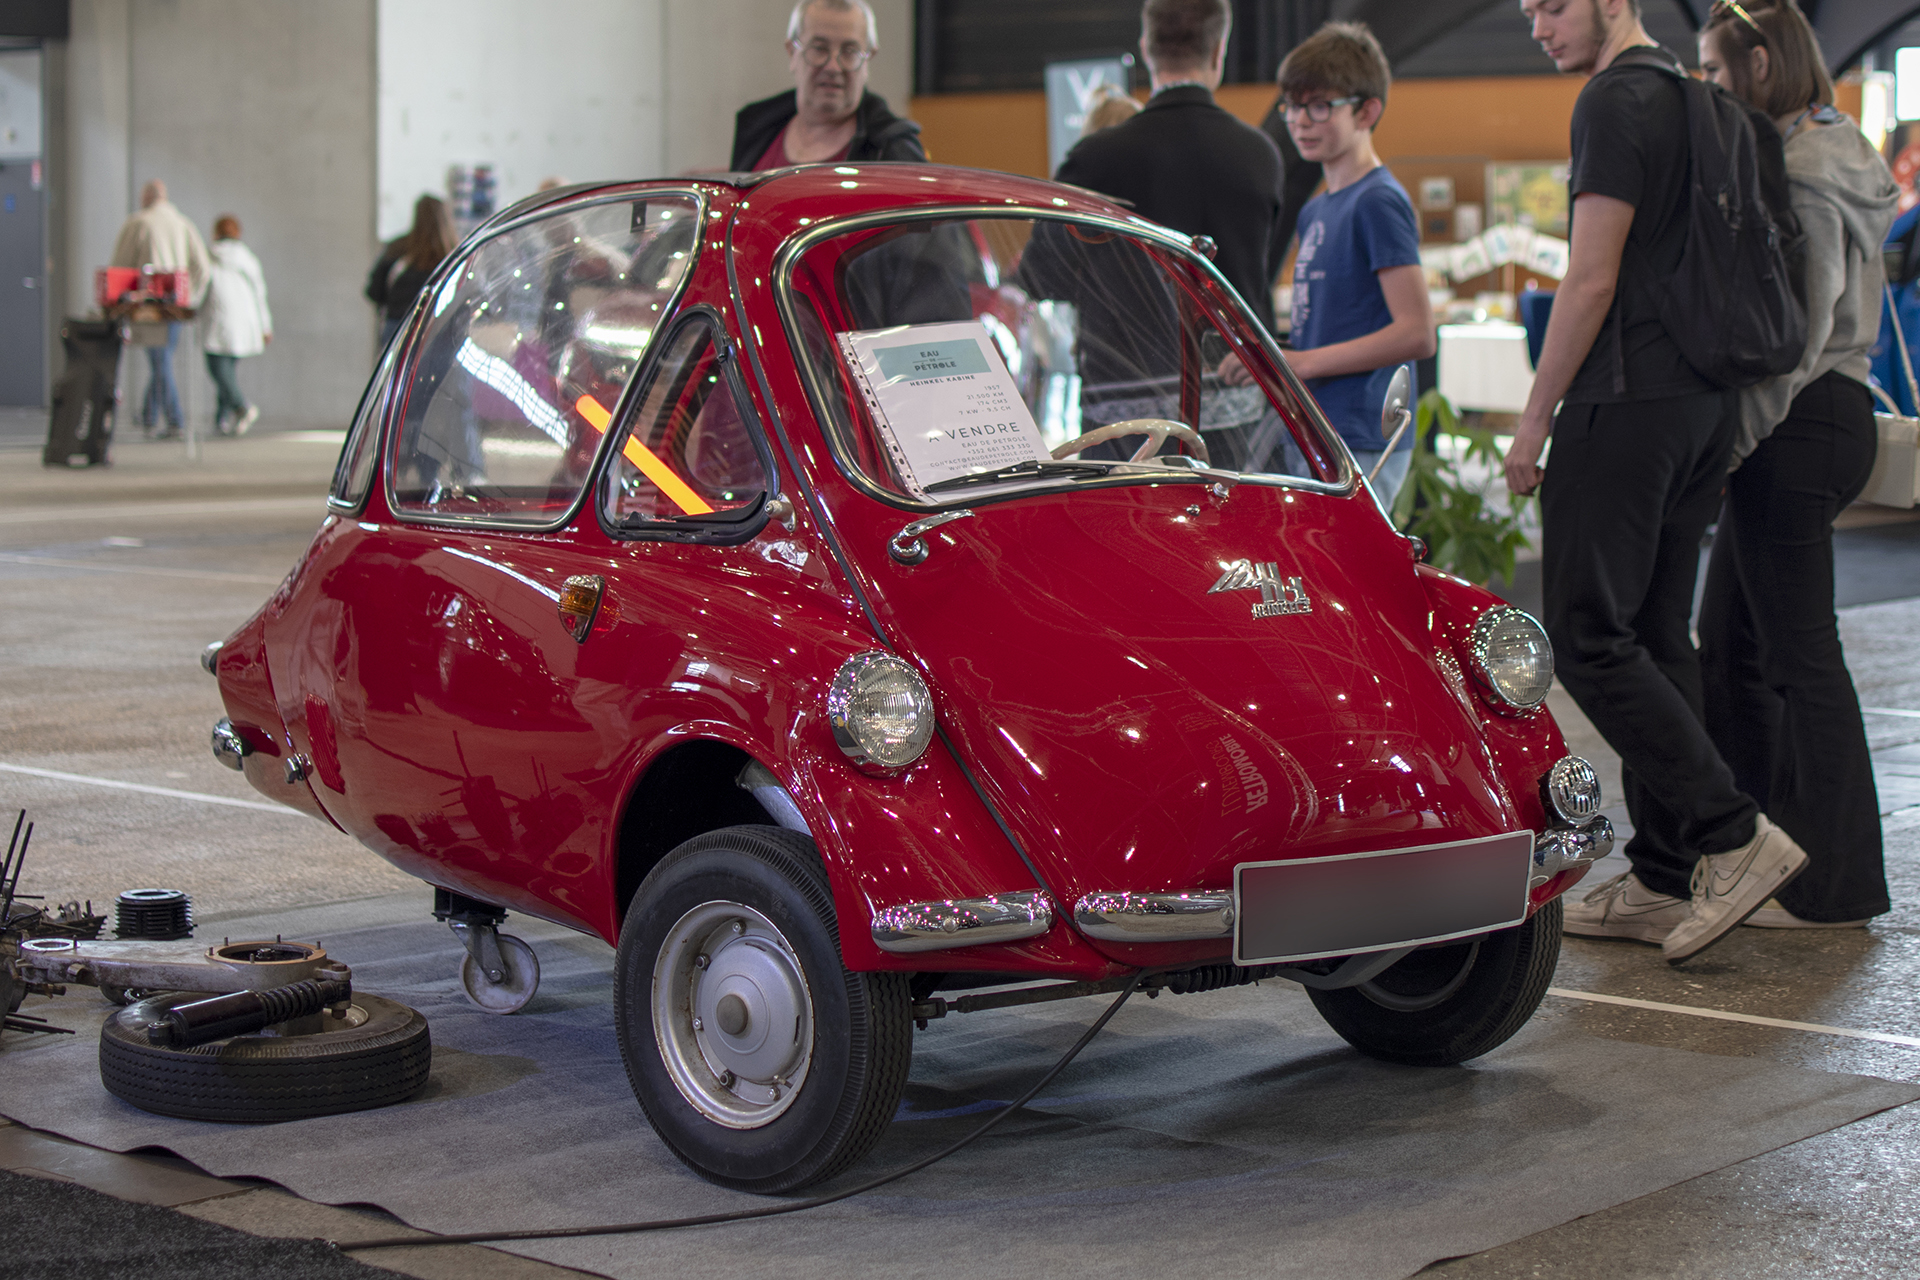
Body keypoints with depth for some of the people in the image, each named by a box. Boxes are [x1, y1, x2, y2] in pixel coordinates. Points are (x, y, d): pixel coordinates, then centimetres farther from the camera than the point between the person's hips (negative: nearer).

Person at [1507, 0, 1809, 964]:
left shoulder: (1615, 102, -11)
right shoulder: (1689, 100, 18)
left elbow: (1592, 282, -15)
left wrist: (1535, 417, -9)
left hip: (1626, 404, -9)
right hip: (1703, 402, 10)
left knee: (1589, 635, -6)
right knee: (1657, 636, 10)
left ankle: (1733, 836, -11)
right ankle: (1665, 881, 11)